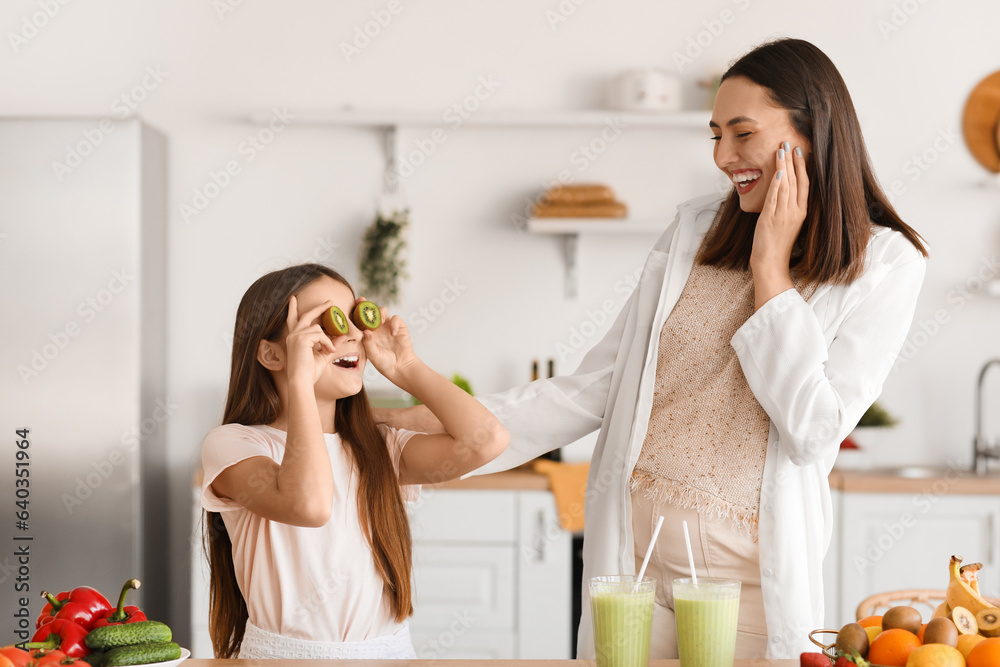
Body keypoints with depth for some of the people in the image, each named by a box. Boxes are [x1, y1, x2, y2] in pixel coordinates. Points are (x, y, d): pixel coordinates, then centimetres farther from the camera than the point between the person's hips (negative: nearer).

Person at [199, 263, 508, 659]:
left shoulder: (378, 449, 9)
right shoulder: (232, 444, -3)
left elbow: (486, 439, -6)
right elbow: (309, 504, -24)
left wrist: (405, 369, 4)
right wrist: (300, 380, -17)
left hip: (389, 652, 3)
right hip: (284, 656, -3)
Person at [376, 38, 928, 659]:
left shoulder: (885, 263, -4)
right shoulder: (696, 226, 5)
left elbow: (814, 432, -13)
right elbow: (596, 387, 6)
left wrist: (769, 270, -11)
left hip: (748, 578, -2)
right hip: (632, 554, 3)